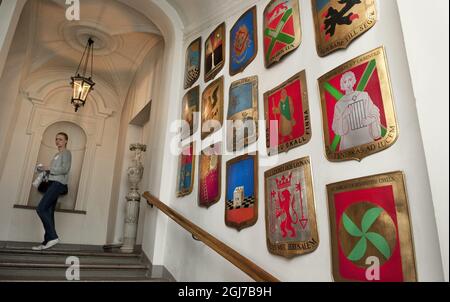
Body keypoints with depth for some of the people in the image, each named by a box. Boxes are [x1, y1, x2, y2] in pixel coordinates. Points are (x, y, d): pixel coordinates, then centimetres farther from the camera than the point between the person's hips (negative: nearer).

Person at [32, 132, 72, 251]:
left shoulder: (66, 153, 0)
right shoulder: (57, 155, 26)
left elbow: (64, 169, -13)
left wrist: (49, 169, -6)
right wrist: (45, 170, 8)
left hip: (58, 183, -9)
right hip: (52, 183, 9)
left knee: (41, 209, -17)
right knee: (48, 212, 2)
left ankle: (53, 237, -15)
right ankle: (47, 242, 1)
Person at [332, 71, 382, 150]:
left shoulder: (364, 96, 2)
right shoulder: (339, 104, 0)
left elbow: (375, 114, 8)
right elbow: (337, 129, -1)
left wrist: (370, 119, -11)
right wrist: (344, 115, -14)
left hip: (367, 138, 1)